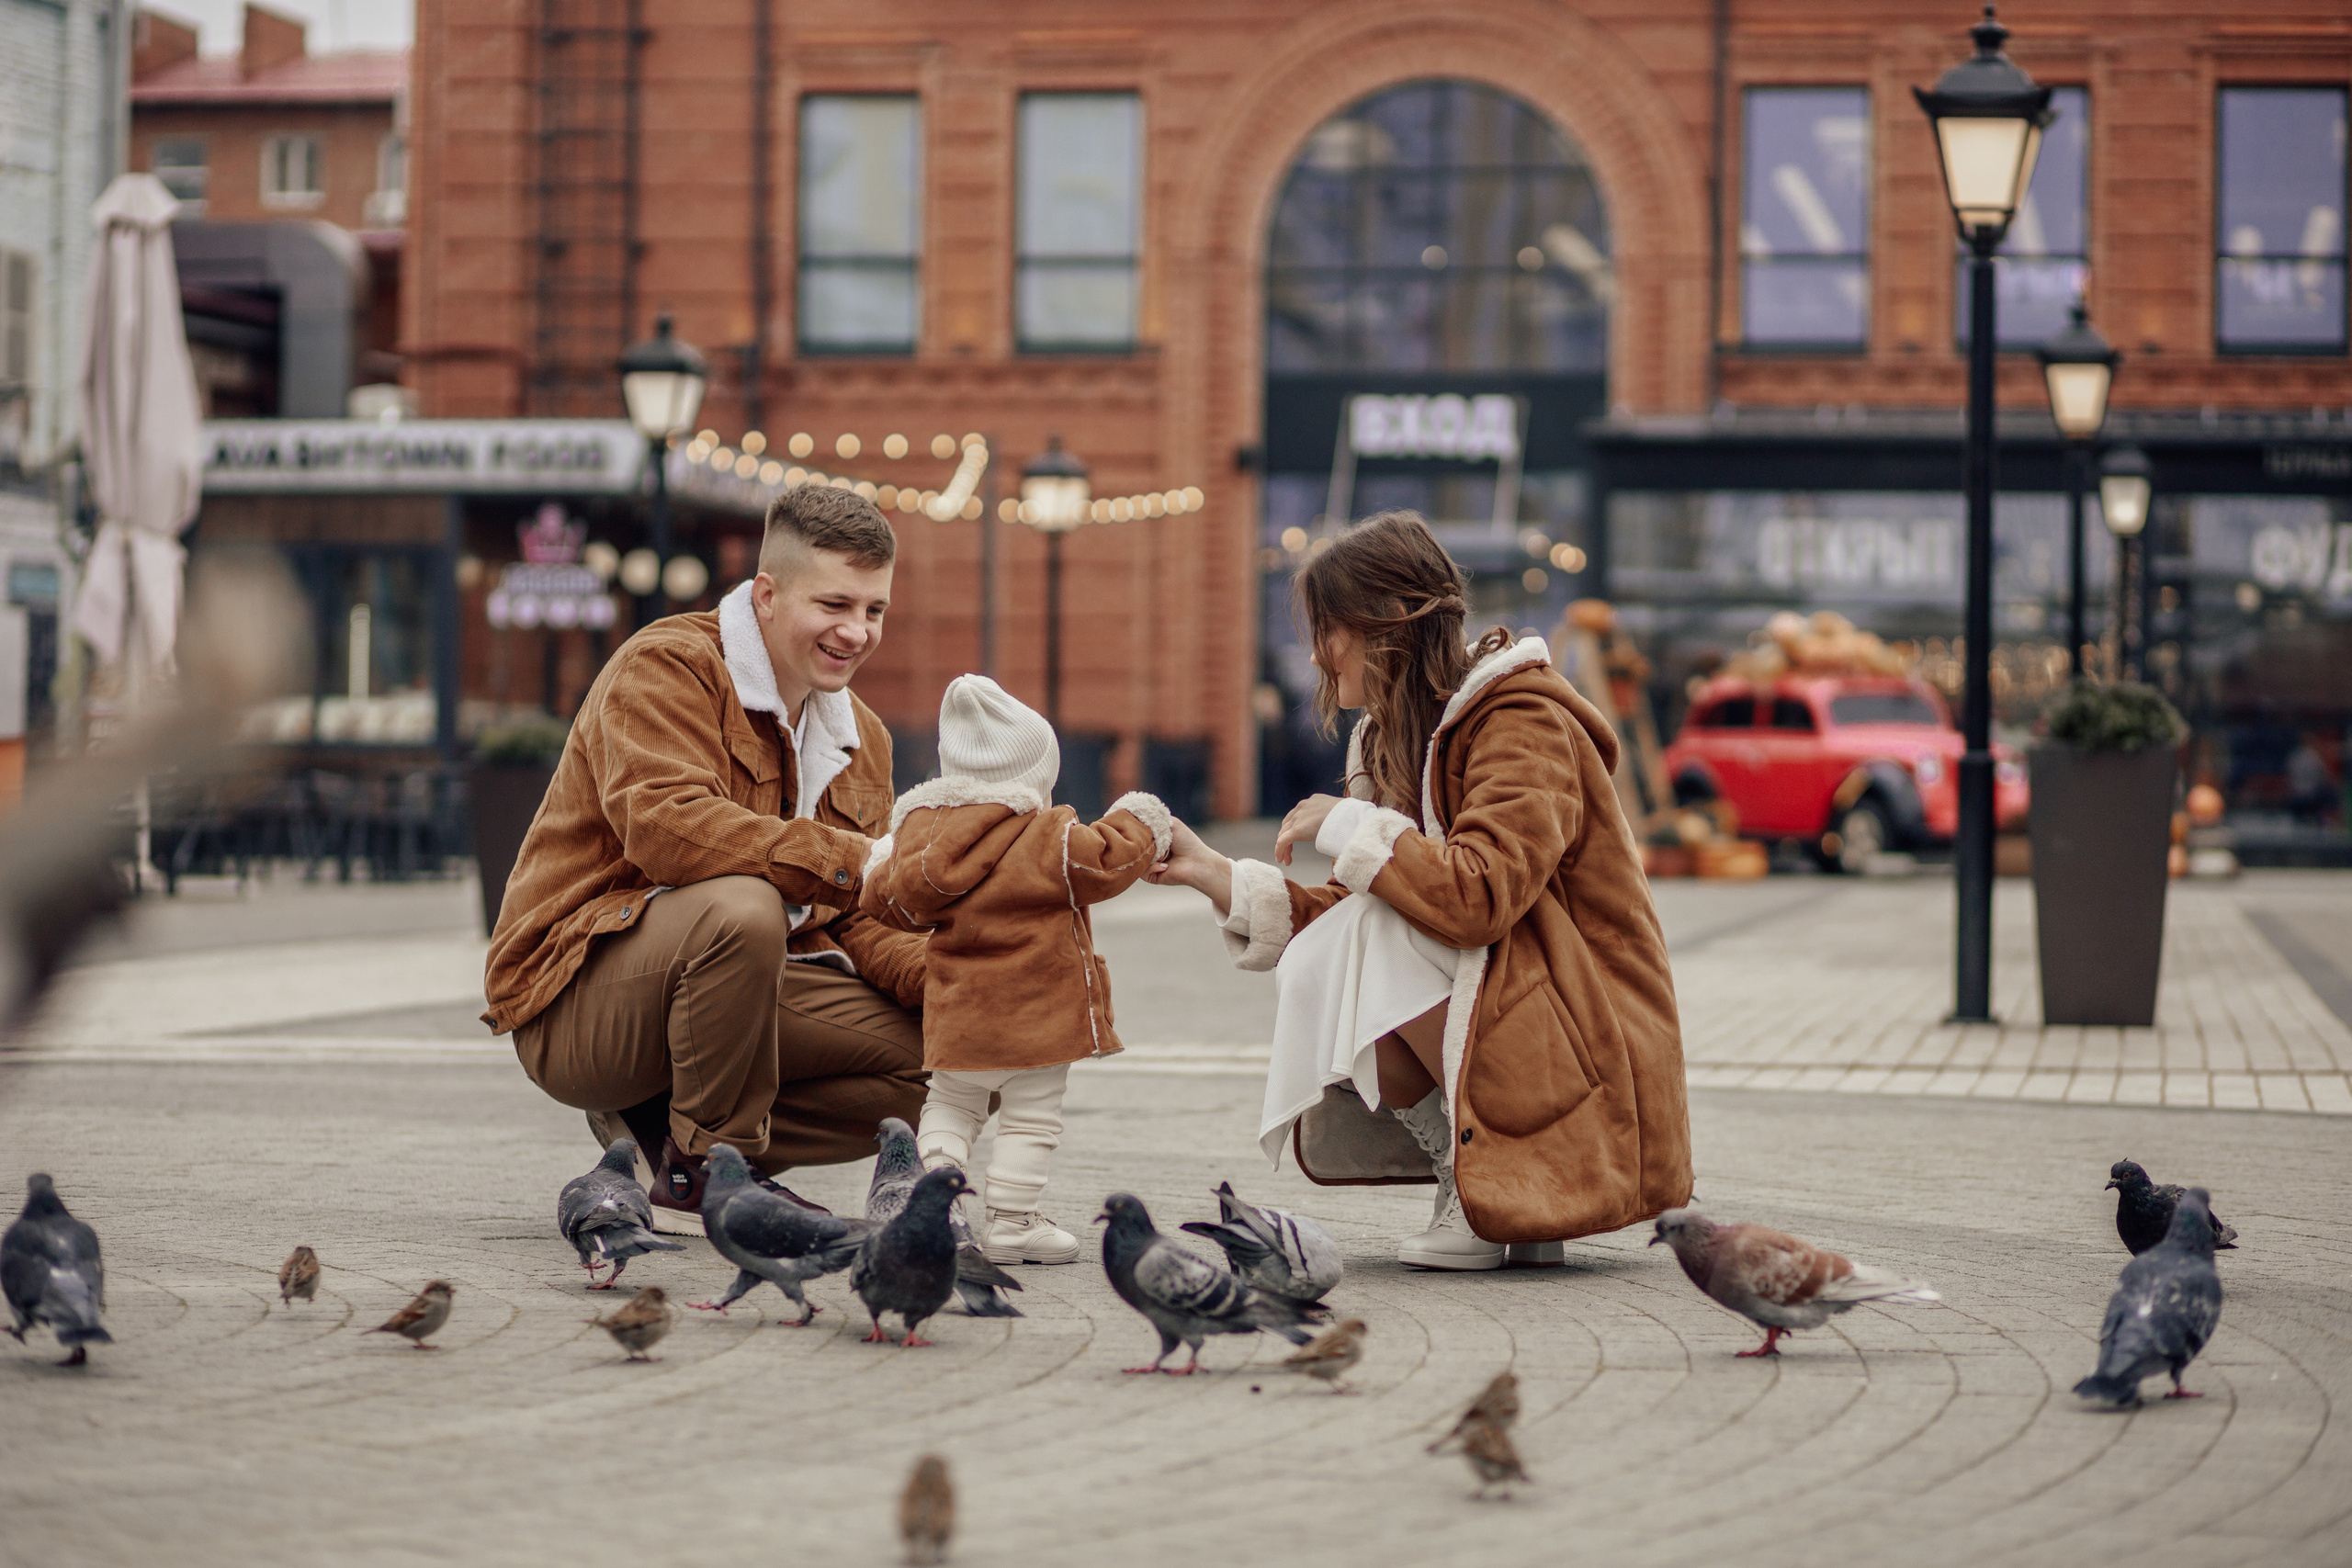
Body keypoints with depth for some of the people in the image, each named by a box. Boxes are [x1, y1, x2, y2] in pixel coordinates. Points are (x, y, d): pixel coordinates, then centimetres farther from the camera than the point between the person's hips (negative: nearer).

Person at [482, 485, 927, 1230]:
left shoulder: (861, 741, 14)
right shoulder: (665, 667, -12)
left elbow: (856, 920, 9)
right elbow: (664, 825, -30)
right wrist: (852, 862, -37)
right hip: (579, 993, -8)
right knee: (741, 905, -37)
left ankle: (659, 1136, 3)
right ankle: (703, 1174, -16)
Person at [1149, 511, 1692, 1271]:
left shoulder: (1524, 721, -15)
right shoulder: (1395, 740, 12)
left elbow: (1478, 893, -31)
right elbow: (1339, 916, 9)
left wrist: (1348, 826, -19)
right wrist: (1213, 873, 3)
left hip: (1590, 1032, -9)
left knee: (1374, 939, -26)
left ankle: (1473, 1174, -14)